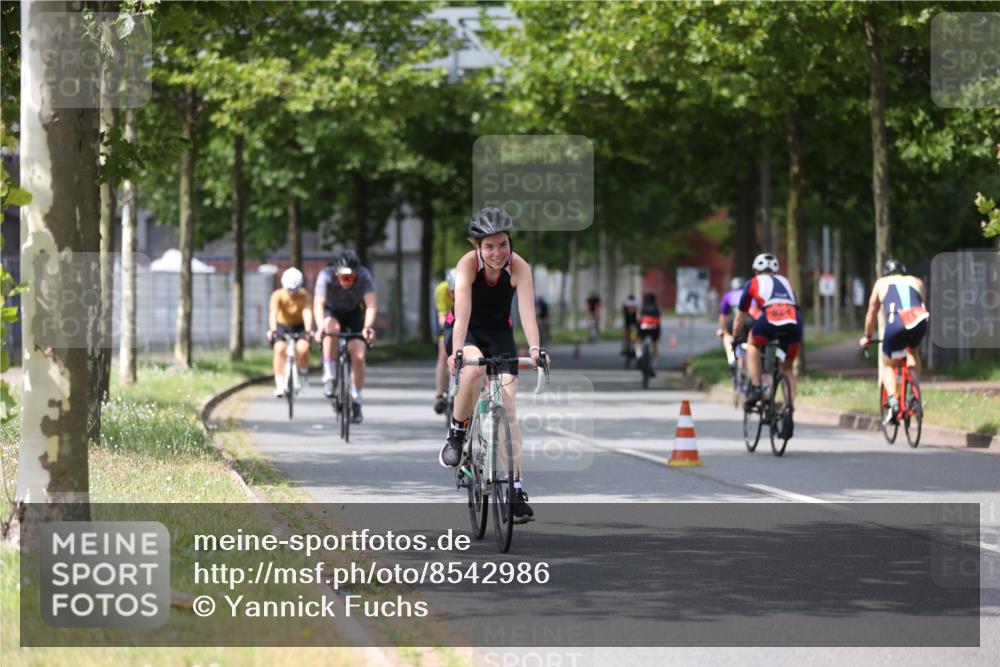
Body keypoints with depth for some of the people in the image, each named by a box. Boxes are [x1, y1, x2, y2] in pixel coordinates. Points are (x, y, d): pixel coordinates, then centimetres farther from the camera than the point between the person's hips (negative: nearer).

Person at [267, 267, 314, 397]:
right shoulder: (278, 295, -22)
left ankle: (303, 374, 2)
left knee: (303, 348, -28)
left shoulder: (304, 295, -20)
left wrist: (308, 331, -49)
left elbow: (307, 313, -33)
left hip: (299, 327, 0)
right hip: (282, 326, 0)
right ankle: (279, 384, -22)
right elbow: (273, 313, -35)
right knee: (279, 348, -28)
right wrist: (272, 330, -52)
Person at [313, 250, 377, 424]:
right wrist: (321, 327, -58)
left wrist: (368, 327, -55)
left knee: (358, 356, -14)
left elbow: (371, 305, -38)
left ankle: (356, 400, 3)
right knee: (332, 328, -36)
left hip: (354, 313, 1)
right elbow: (318, 304, -41)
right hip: (332, 311, -1)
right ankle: (329, 377, -23)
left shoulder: (364, 276, -29)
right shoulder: (326, 276, -32)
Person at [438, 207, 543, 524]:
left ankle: (516, 487, -9)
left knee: (508, 406, -10)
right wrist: (456, 351, -50)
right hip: (467, 332, -2)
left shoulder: (518, 267, -22)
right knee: (474, 368, -37)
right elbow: (462, 312, -36)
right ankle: (457, 435, -15)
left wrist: (534, 348, -49)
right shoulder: (468, 264, -25)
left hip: (499, 334, 2)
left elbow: (527, 310, -32)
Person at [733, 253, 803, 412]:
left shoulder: (753, 282, 28)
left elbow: (740, 317, 35)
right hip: (794, 321, 3)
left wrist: (734, 338, 50)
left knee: (753, 343, 29)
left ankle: (755, 388, 16)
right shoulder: (785, 281, 36)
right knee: (787, 367, 21)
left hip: (770, 318, -3)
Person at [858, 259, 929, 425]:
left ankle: (893, 401, -5)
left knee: (887, 364, 18)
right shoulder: (917, 282, 32)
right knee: (912, 350, 33)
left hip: (895, 323, -2)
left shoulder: (882, 283, 29)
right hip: (919, 322, 2)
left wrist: (867, 336, 46)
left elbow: (872, 312, 33)